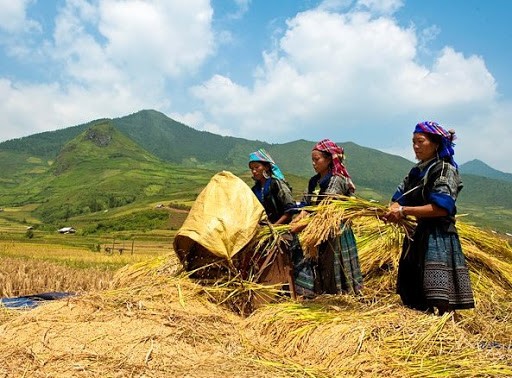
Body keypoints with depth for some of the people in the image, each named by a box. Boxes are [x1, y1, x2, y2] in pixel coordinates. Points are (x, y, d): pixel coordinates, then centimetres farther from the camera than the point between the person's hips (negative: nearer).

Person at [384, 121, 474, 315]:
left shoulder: (445, 170, -6)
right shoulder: (416, 172, 16)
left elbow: (441, 208, -17)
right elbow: (399, 200, 12)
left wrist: (404, 211, -19)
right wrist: (393, 211, -11)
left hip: (438, 239, -7)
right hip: (416, 237, 8)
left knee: (439, 305, -10)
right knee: (414, 302, 11)